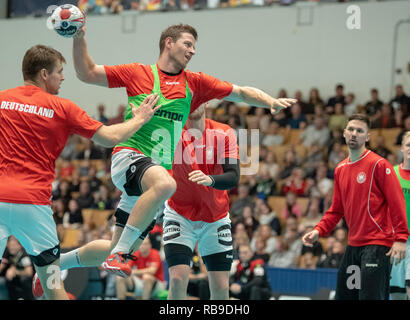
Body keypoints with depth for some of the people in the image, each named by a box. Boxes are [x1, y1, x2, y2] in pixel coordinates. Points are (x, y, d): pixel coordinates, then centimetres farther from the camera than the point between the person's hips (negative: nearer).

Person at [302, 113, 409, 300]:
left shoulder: (378, 164, -7)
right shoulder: (340, 169, 14)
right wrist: (319, 231, 6)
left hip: (376, 244, -8)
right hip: (353, 245, 8)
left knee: (370, 296, -14)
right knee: (343, 295, 12)